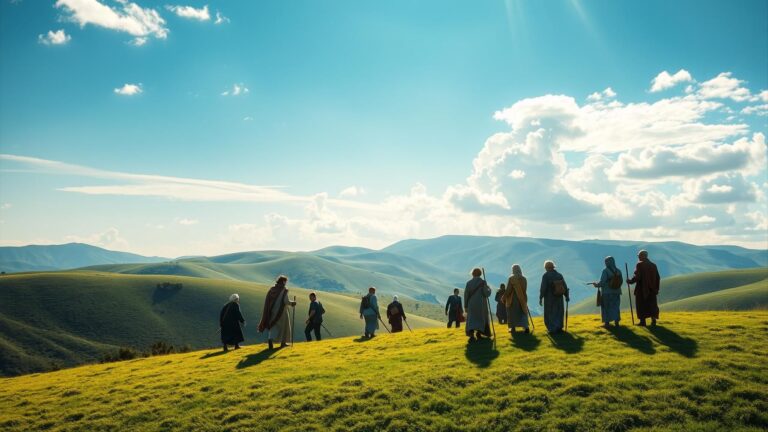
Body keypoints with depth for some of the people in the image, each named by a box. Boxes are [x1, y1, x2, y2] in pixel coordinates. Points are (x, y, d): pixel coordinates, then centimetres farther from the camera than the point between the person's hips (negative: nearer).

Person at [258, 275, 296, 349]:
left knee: (274, 326, 10)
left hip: (272, 311, 4)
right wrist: (292, 303, -1)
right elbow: (286, 301, -18)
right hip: (281, 311, -4)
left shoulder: (272, 289, 5)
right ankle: (283, 342, 16)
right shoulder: (284, 290, -11)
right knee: (284, 326, 12)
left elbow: (267, 301, 4)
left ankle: (270, 339, -9)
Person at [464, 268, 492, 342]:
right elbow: (487, 294, -12)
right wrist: (489, 288, 10)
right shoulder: (483, 282, -5)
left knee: (471, 319, -3)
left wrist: (465, 306, 6)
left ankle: (471, 335, -24)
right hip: (481, 304, -1)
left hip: (471, 304, 1)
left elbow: (466, 295, 0)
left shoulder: (469, 282, 2)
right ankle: (479, 333, 23)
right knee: (482, 317, 21)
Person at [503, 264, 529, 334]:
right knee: (523, 312, 9)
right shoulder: (524, 279, -2)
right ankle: (526, 327, -5)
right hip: (522, 298, 3)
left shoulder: (511, 278, -12)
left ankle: (513, 328, 9)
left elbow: (508, 289, -13)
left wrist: (504, 298, -4)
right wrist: (524, 299, 15)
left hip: (512, 298, -3)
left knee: (512, 312, 9)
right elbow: (525, 290, 3)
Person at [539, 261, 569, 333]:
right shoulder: (559, 275, -2)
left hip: (549, 298, -4)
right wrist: (567, 296, 14)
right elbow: (565, 287, 2)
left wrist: (540, 298, -12)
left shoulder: (545, 276, -15)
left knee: (550, 313, 9)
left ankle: (552, 329, 7)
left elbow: (543, 288, -19)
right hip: (559, 297, 4)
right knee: (558, 312, 18)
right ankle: (559, 327, 17)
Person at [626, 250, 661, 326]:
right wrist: (656, 288, 17)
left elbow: (637, 277, -18)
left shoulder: (639, 265, -9)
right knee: (652, 304, 10)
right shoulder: (653, 265, 9)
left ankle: (642, 321, 2)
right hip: (651, 289, 5)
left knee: (641, 305, 3)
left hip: (642, 289, -5)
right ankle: (653, 320, 5)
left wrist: (630, 281, -3)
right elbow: (658, 278, 11)